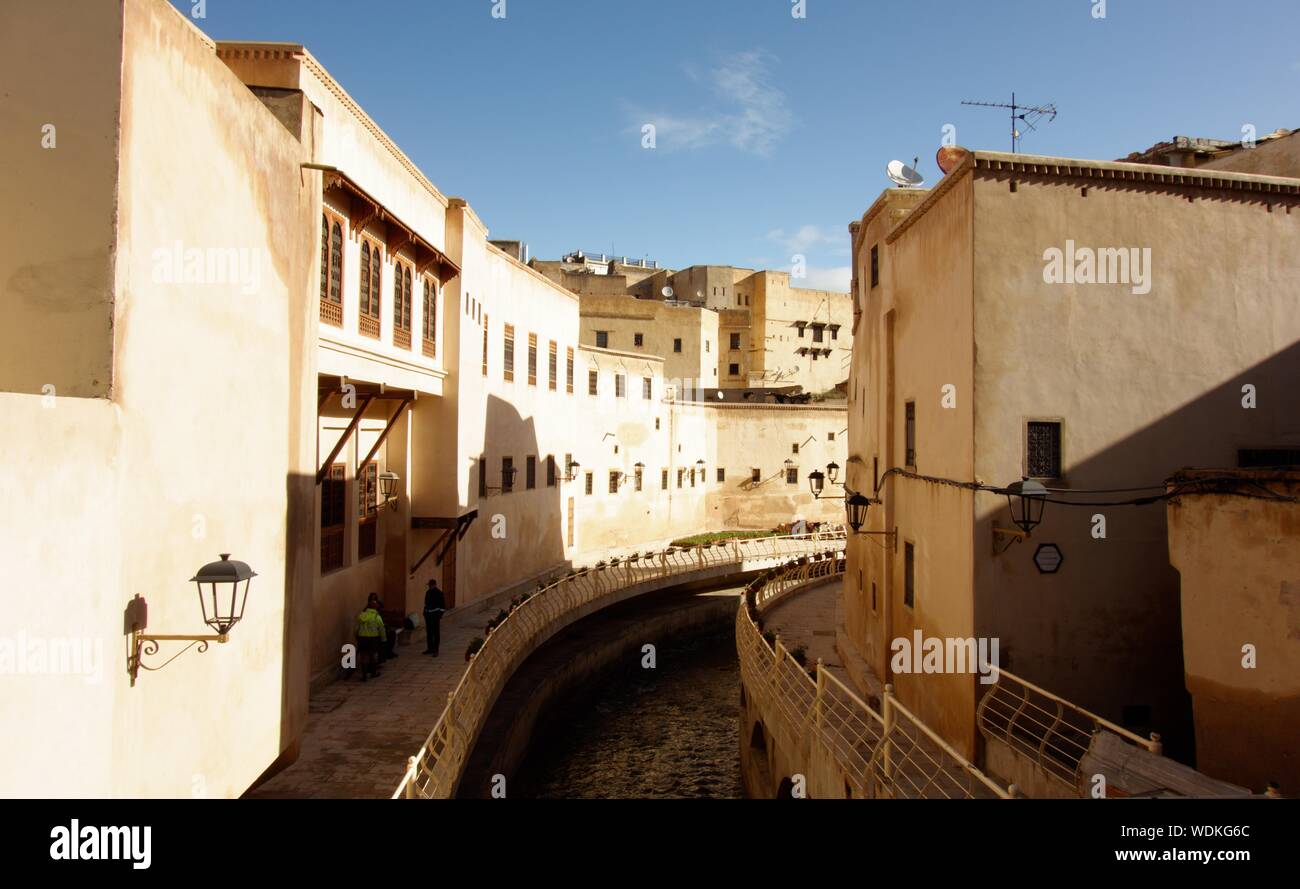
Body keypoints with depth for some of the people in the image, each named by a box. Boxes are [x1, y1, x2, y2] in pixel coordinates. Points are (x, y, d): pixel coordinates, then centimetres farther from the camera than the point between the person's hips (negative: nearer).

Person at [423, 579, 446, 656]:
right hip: (428, 614, 6)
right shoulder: (428, 592, 8)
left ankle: (435, 650, 1)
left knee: (436, 633, -2)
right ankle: (430, 648, 21)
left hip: (435, 615, -6)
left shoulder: (439, 593, -10)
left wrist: (440, 615, -12)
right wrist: (425, 612, 15)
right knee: (428, 632, 11)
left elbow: (443, 606, -9)